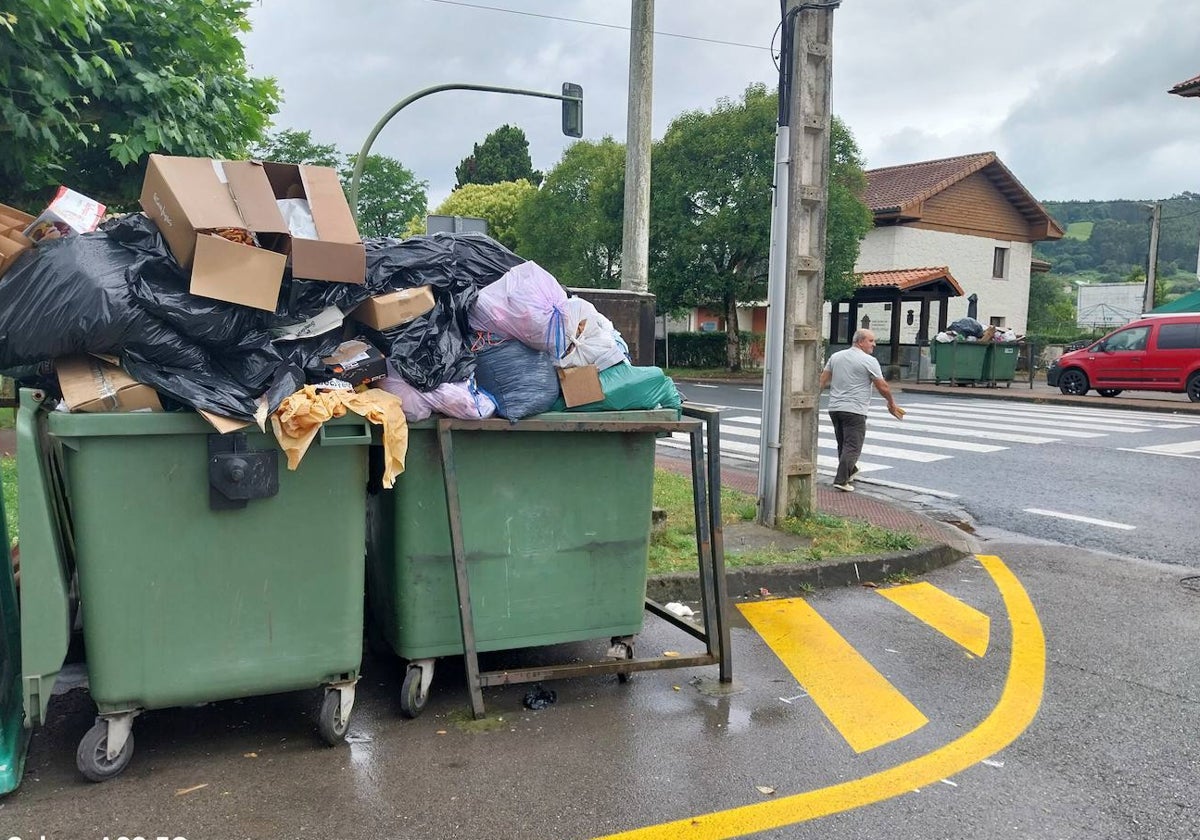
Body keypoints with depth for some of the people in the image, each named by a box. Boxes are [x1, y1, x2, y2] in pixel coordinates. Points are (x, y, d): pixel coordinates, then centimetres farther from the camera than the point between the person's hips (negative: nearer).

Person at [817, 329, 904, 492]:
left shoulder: (836, 356, 11)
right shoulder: (869, 361, -7)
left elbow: (822, 381, 10)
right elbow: (883, 387, -4)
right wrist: (892, 404, 11)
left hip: (834, 408, 7)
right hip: (854, 411, -7)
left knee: (843, 443, 19)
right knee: (852, 446, -5)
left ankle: (849, 471, 35)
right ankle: (841, 480, -11)